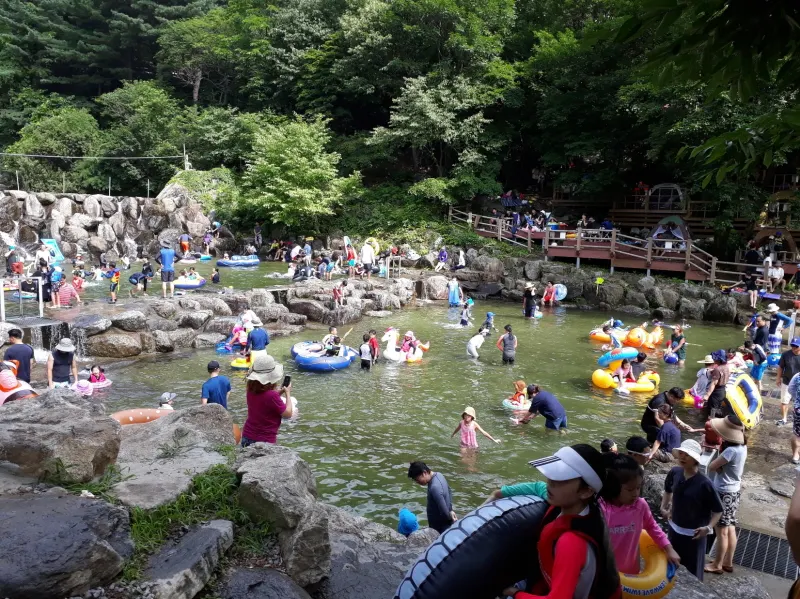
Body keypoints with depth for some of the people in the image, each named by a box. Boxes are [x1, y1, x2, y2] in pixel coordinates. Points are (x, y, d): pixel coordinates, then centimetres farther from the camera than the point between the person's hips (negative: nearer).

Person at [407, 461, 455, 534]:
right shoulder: (439, 475, -3)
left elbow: (444, 512, -29)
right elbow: (449, 492, 13)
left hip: (440, 529, -9)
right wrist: (450, 510, 8)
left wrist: (450, 518, -10)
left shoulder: (434, 488, -33)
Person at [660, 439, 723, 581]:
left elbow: (718, 510, -13)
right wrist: (663, 508, 7)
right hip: (674, 529, 5)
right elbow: (668, 489, 14)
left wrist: (708, 527, -25)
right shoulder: (675, 473, -8)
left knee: (692, 572, 8)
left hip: (693, 534, -5)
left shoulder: (704, 484, -23)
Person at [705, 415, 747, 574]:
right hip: (734, 491, 9)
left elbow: (711, 467, -24)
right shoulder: (742, 446, -1)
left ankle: (717, 565, 19)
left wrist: (719, 457, -8)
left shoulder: (731, 451, -29)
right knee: (730, 529, 19)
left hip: (724, 493, -9)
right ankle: (728, 562, 31)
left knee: (722, 531, 5)